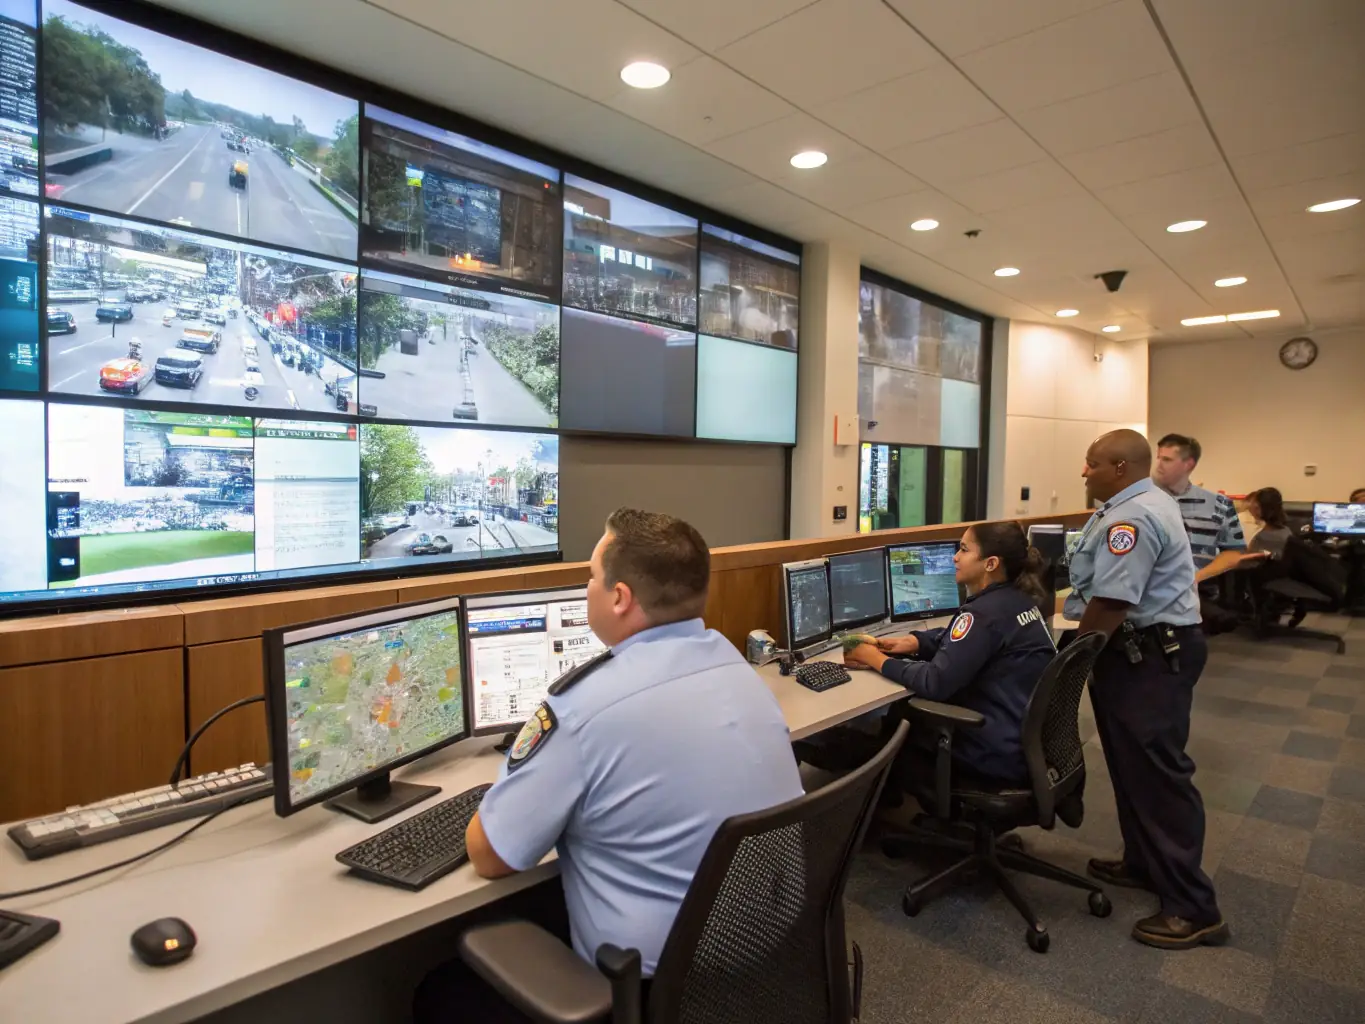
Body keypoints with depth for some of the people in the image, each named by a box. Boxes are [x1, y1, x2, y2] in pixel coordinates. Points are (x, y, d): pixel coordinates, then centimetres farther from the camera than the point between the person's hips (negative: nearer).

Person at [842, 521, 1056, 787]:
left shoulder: (985, 613, -24)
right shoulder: (1018, 598, 5)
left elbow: (935, 682, -27)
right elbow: (953, 640, 16)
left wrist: (876, 659, -14)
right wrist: (913, 642, 0)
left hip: (1001, 754, -9)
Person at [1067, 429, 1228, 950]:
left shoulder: (1132, 518, -23)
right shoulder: (1143, 502, 13)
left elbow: (1111, 604, -27)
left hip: (1151, 656, -11)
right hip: (1148, 648, 11)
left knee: (1156, 772, -5)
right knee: (1134, 765, 19)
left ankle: (1194, 910, 4)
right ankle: (1145, 863, 32)